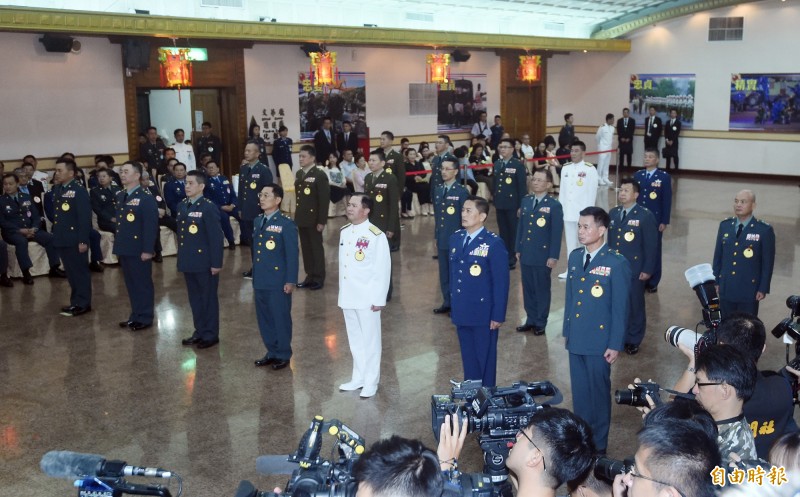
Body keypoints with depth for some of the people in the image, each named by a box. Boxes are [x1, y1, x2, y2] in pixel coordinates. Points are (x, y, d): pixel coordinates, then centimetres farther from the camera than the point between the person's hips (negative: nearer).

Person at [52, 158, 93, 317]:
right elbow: (55, 213, 16)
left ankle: (82, 304, 10)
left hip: (75, 239, -8)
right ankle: (76, 301, 24)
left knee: (80, 271, 2)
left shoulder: (79, 190, -13)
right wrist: (55, 233, 14)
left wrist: (83, 240, -19)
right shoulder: (57, 189, 11)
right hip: (62, 238, 8)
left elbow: (85, 217, -16)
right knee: (70, 272, 15)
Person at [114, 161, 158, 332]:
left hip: (139, 250, -7)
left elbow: (151, 226, -17)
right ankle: (135, 315, 25)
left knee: (143, 283, 3)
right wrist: (117, 246, 14)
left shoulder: (146, 198, -13)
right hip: (124, 249, 7)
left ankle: (145, 318, 13)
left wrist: (147, 250, -20)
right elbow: (118, 222, 16)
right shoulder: (120, 196, 12)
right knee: (131, 284, 15)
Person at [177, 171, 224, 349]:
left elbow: (216, 237, -15)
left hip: (204, 262, -7)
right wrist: (181, 257, 13)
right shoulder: (181, 205, 8)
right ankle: (200, 331, 27)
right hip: (188, 262, 7)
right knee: (194, 298, 15)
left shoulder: (209, 207, -14)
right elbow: (180, 232, 14)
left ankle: (210, 335, 15)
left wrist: (216, 263, -16)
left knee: (208, 298, 5)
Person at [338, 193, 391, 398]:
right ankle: (358, 378, 30)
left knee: (370, 340, 5)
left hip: (367, 297, -6)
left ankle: (371, 382, 17)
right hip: (348, 296, 7)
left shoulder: (376, 236, -15)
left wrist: (379, 299, -14)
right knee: (355, 339, 17)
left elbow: (383, 270, -14)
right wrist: (342, 293, 14)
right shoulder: (344, 232, 6)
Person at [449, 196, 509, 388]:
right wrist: (453, 306, 13)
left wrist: (498, 315, -13)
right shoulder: (455, 238, 5)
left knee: (485, 361, 8)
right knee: (468, 359, 17)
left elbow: (501, 282, -12)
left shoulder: (494, 243, -14)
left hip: (483, 314, -6)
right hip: (461, 313, 6)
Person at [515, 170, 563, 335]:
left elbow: (557, 233, -11)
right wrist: (518, 248, 11)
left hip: (542, 256, -5)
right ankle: (531, 319, 26)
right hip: (526, 254, 5)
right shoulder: (526, 201, 8)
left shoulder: (554, 205, -10)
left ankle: (540, 323, 18)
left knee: (542, 289, 7)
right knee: (528, 288, 13)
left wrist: (553, 256, -13)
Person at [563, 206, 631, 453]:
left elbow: (620, 308, -11)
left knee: (598, 392, 9)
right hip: (576, 339, 5)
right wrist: (567, 330, 14)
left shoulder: (617, 264, -13)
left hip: (599, 341, -5)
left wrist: (615, 345, -11)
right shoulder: (574, 257, 5)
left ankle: (598, 445, 25)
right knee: (579, 391, 15)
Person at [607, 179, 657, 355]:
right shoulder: (613, 213, 8)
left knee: (634, 305, 7)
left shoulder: (645, 216, -9)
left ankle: (633, 340, 21)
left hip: (634, 271, -4)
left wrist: (647, 270, -12)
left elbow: (651, 245, -9)